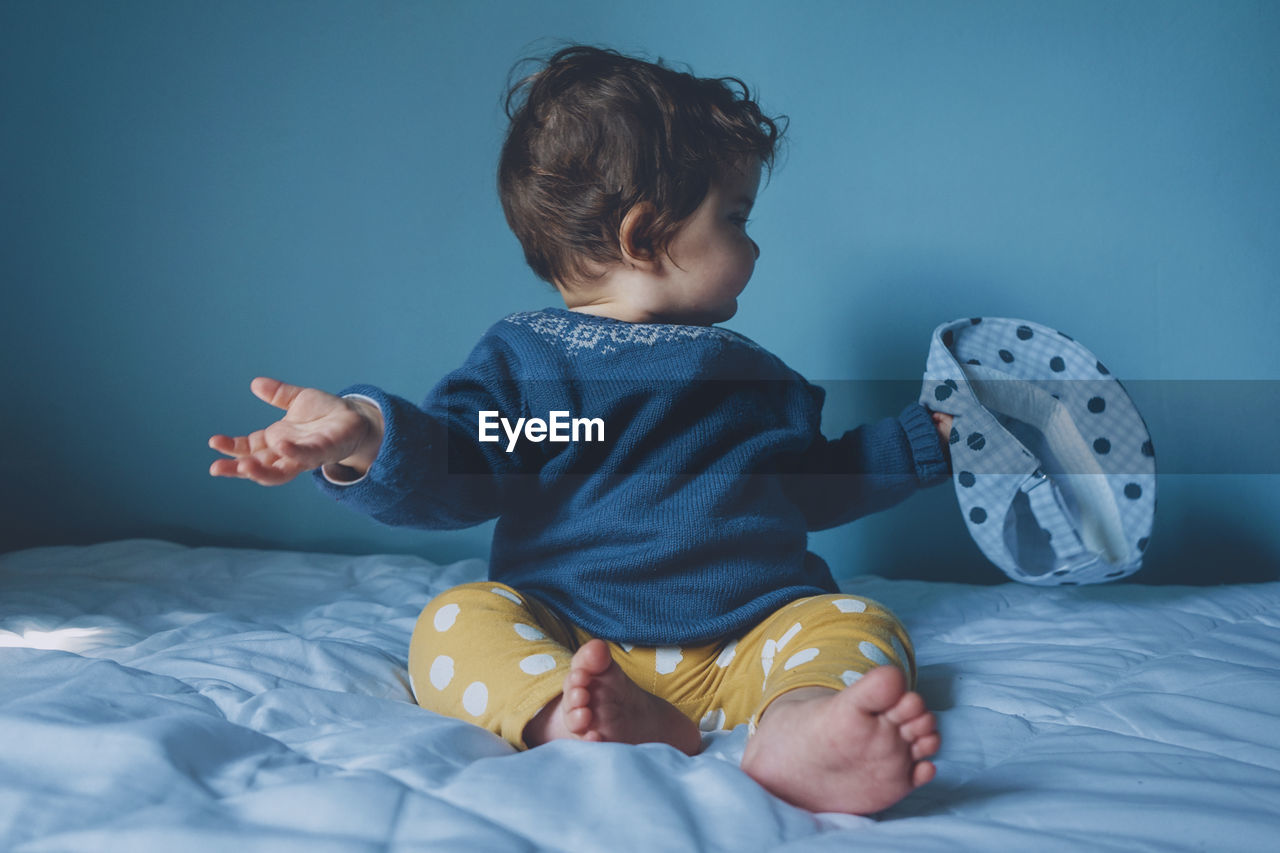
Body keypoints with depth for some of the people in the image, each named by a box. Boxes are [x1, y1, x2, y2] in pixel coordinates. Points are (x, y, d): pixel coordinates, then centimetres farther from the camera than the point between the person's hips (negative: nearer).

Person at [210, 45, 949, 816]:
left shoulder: (751, 374, 22)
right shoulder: (522, 358, 7)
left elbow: (821, 482, 32)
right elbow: (451, 476, -4)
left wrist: (928, 437, 31)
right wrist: (367, 439, -24)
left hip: (750, 641, 3)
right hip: (562, 638, -2)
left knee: (860, 628, -23)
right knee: (453, 624, -25)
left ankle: (801, 725, -56)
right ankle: (569, 711, -53)